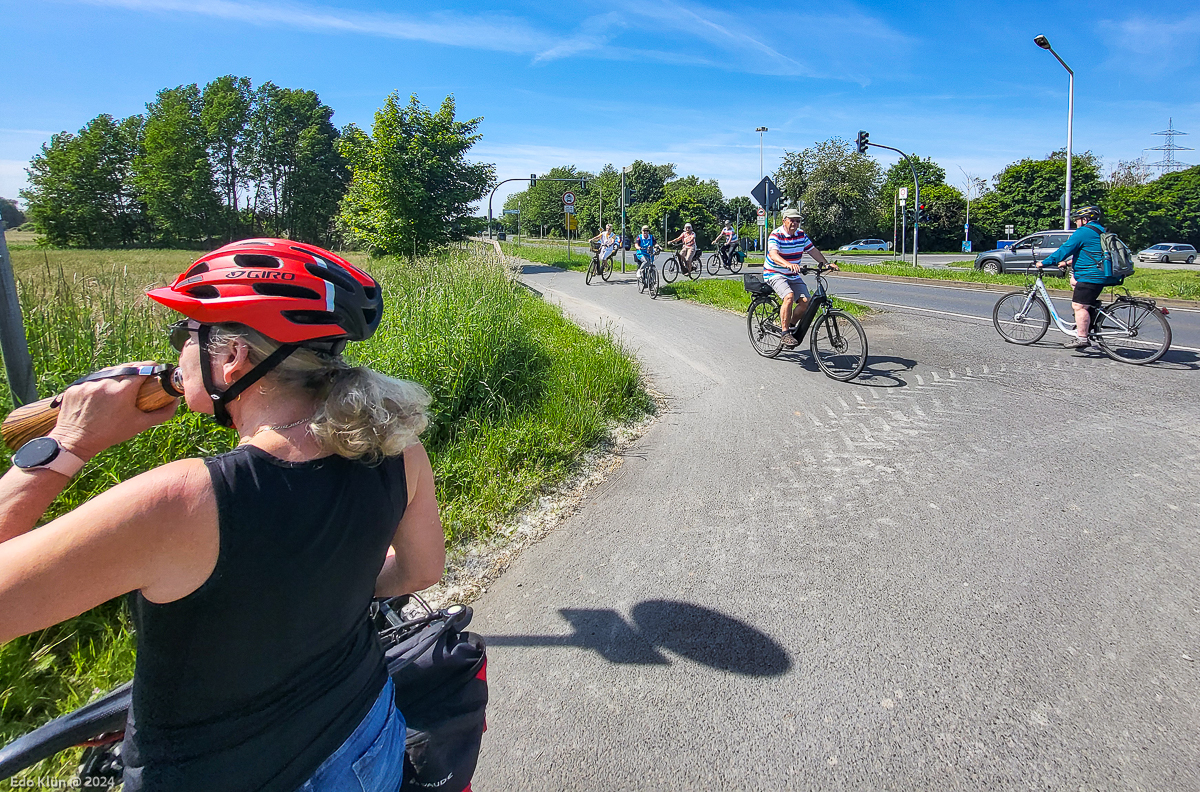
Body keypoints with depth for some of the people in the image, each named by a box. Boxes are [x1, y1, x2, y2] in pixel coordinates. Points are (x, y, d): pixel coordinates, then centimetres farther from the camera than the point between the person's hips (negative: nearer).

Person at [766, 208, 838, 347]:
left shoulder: (801, 235, 3)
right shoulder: (776, 235, -17)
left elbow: (813, 250, 11)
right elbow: (773, 255, -34)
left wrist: (826, 264, -3)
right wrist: (788, 265, -52)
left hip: (793, 275, 6)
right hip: (775, 274, -6)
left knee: (805, 302, -10)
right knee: (789, 297, -31)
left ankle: (791, 325, 15)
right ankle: (785, 333, -21)